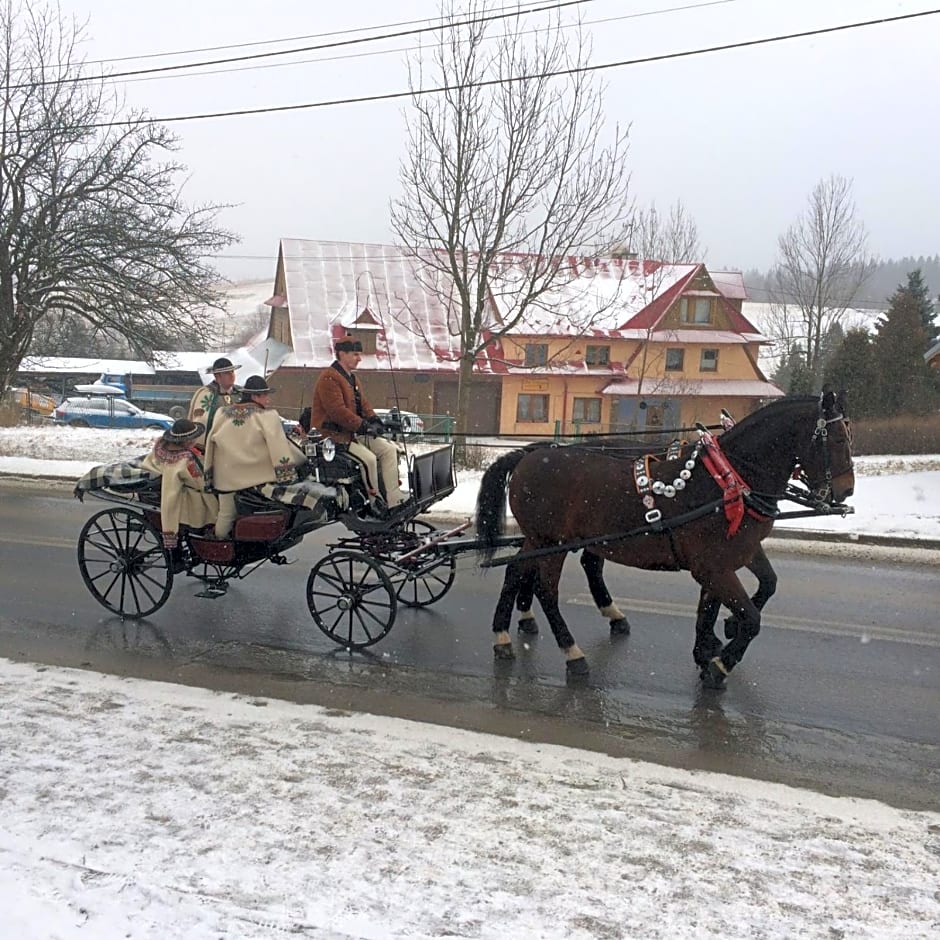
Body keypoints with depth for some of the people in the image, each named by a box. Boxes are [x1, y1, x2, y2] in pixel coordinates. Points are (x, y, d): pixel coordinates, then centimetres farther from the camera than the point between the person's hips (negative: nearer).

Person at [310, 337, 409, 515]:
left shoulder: (351, 378, 19)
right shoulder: (329, 378, -15)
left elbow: (363, 403, 20)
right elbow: (337, 410, -24)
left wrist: (373, 419, 1)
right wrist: (362, 425, -24)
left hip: (353, 433, 10)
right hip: (333, 435, -10)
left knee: (389, 449, -1)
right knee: (368, 458, -28)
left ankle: (393, 498, -7)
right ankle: (375, 502, -12)